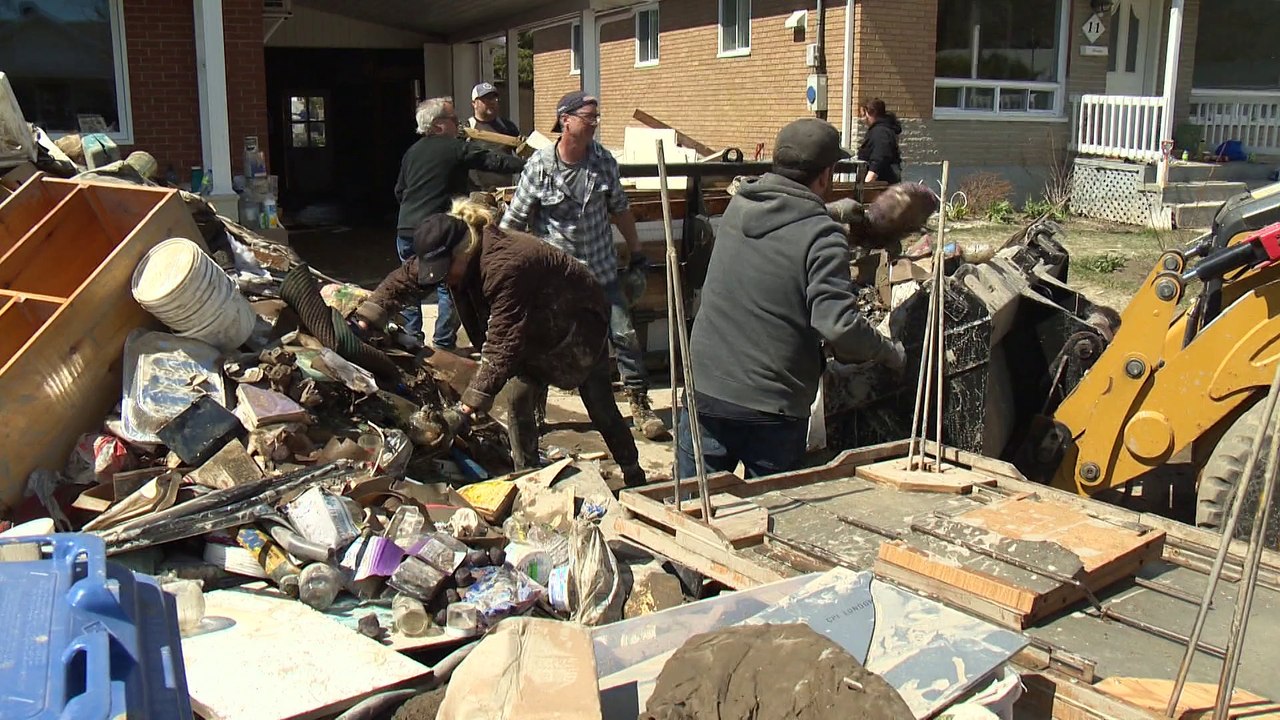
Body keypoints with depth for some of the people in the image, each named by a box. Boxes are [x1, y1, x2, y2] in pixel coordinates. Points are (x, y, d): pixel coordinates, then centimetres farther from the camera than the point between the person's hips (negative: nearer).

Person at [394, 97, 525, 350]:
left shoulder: (411, 152, 13)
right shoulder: (456, 148, -5)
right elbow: (495, 162, -9)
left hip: (406, 230, 6)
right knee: (448, 286, 4)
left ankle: (411, 339, 20)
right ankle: (444, 344, 5)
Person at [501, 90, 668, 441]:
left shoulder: (604, 161, -2)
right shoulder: (539, 166, -11)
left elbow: (619, 209, 11)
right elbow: (514, 221, -6)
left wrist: (635, 251, 15)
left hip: (601, 271, 3)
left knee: (624, 335, 1)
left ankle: (640, 405, 15)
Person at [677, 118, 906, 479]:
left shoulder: (738, 206, 4)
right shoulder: (822, 236, -14)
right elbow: (838, 325, -23)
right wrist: (891, 352, -6)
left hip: (704, 393, 5)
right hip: (772, 411, -4)